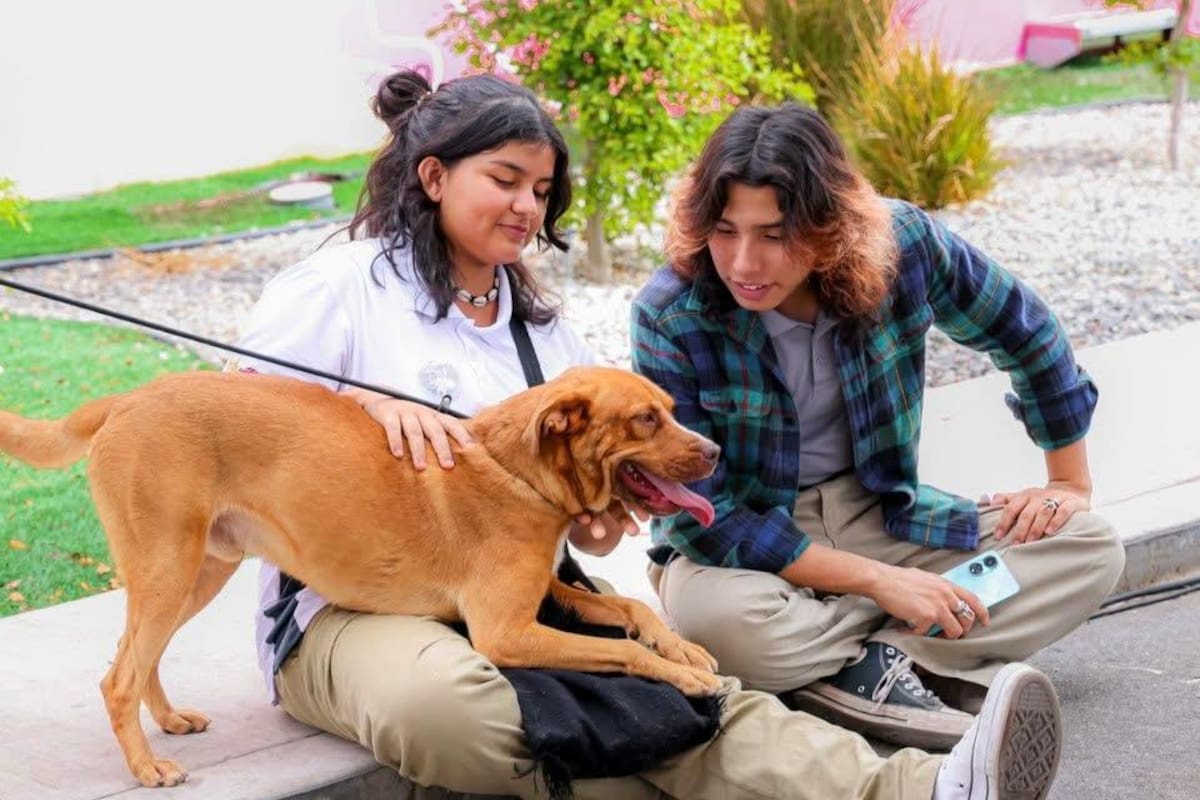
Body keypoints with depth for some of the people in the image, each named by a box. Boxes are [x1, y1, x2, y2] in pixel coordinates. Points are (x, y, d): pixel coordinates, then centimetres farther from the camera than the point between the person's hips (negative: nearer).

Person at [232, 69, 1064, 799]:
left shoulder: (543, 327, 21)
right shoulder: (339, 287, 2)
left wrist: (598, 519, -4)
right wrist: (366, 401, -20)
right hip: (352, 604, -4)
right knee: (444, 702, -43)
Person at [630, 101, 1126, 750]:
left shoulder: (903, 243, -16)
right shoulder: (670, 317, -22)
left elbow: (1027, 333, 3)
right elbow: (699, 517, -21)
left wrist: (1070, 483, 8)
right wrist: (877, 581, -23)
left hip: (877, 510, 4)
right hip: (740, 542, -4)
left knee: (1091, 550, -11)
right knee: (712, 615, -39)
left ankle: (859, 669, -22)